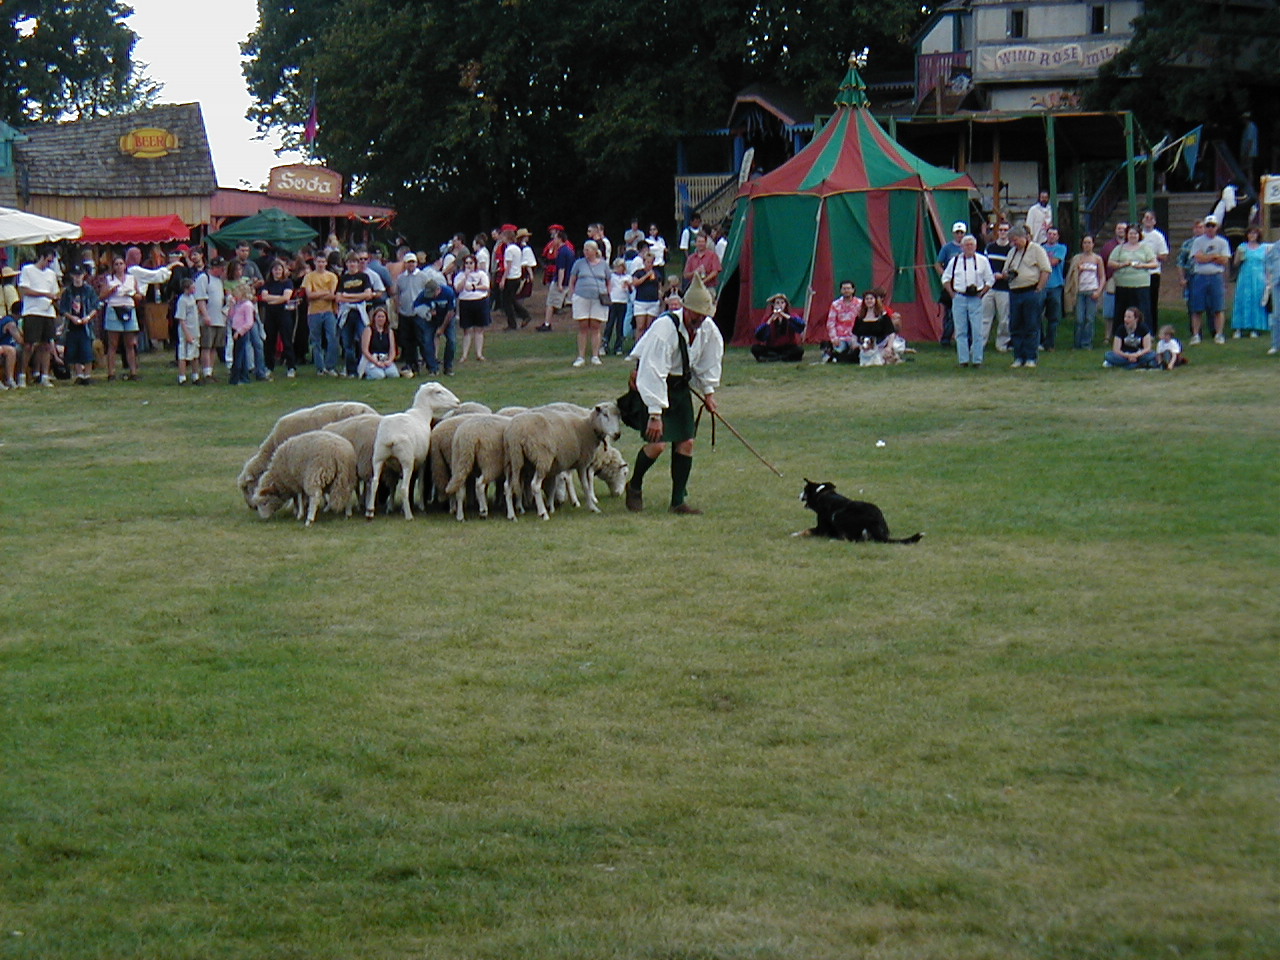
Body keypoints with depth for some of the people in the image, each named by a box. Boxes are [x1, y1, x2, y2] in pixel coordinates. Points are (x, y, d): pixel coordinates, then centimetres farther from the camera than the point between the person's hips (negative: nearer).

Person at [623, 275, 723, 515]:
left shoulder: (708, 329, -7)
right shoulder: (664, 329, -28)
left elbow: (710, 360, 14)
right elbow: (653, 372, -30)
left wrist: (709, 391, 12)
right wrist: (655, 414, -31)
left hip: (680, 386, 7)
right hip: (652, 385, -7)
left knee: (686, 442, 0)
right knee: (657, 443, -15)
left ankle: (678, 501, 8)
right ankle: (634, 486, 12)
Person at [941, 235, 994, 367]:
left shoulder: (982, 261, 4)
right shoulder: (955, 261, 6)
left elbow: (990, 279, 10)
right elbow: (946, 278, 15)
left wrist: (982, 293, 0)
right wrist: (951, 293, 5)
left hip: (976, 298, -1)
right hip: (959, 298, 1)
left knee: (977, 331, -3)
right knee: (961, 331, 3)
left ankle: (977, 360, 2)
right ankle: (963, 359, 8)